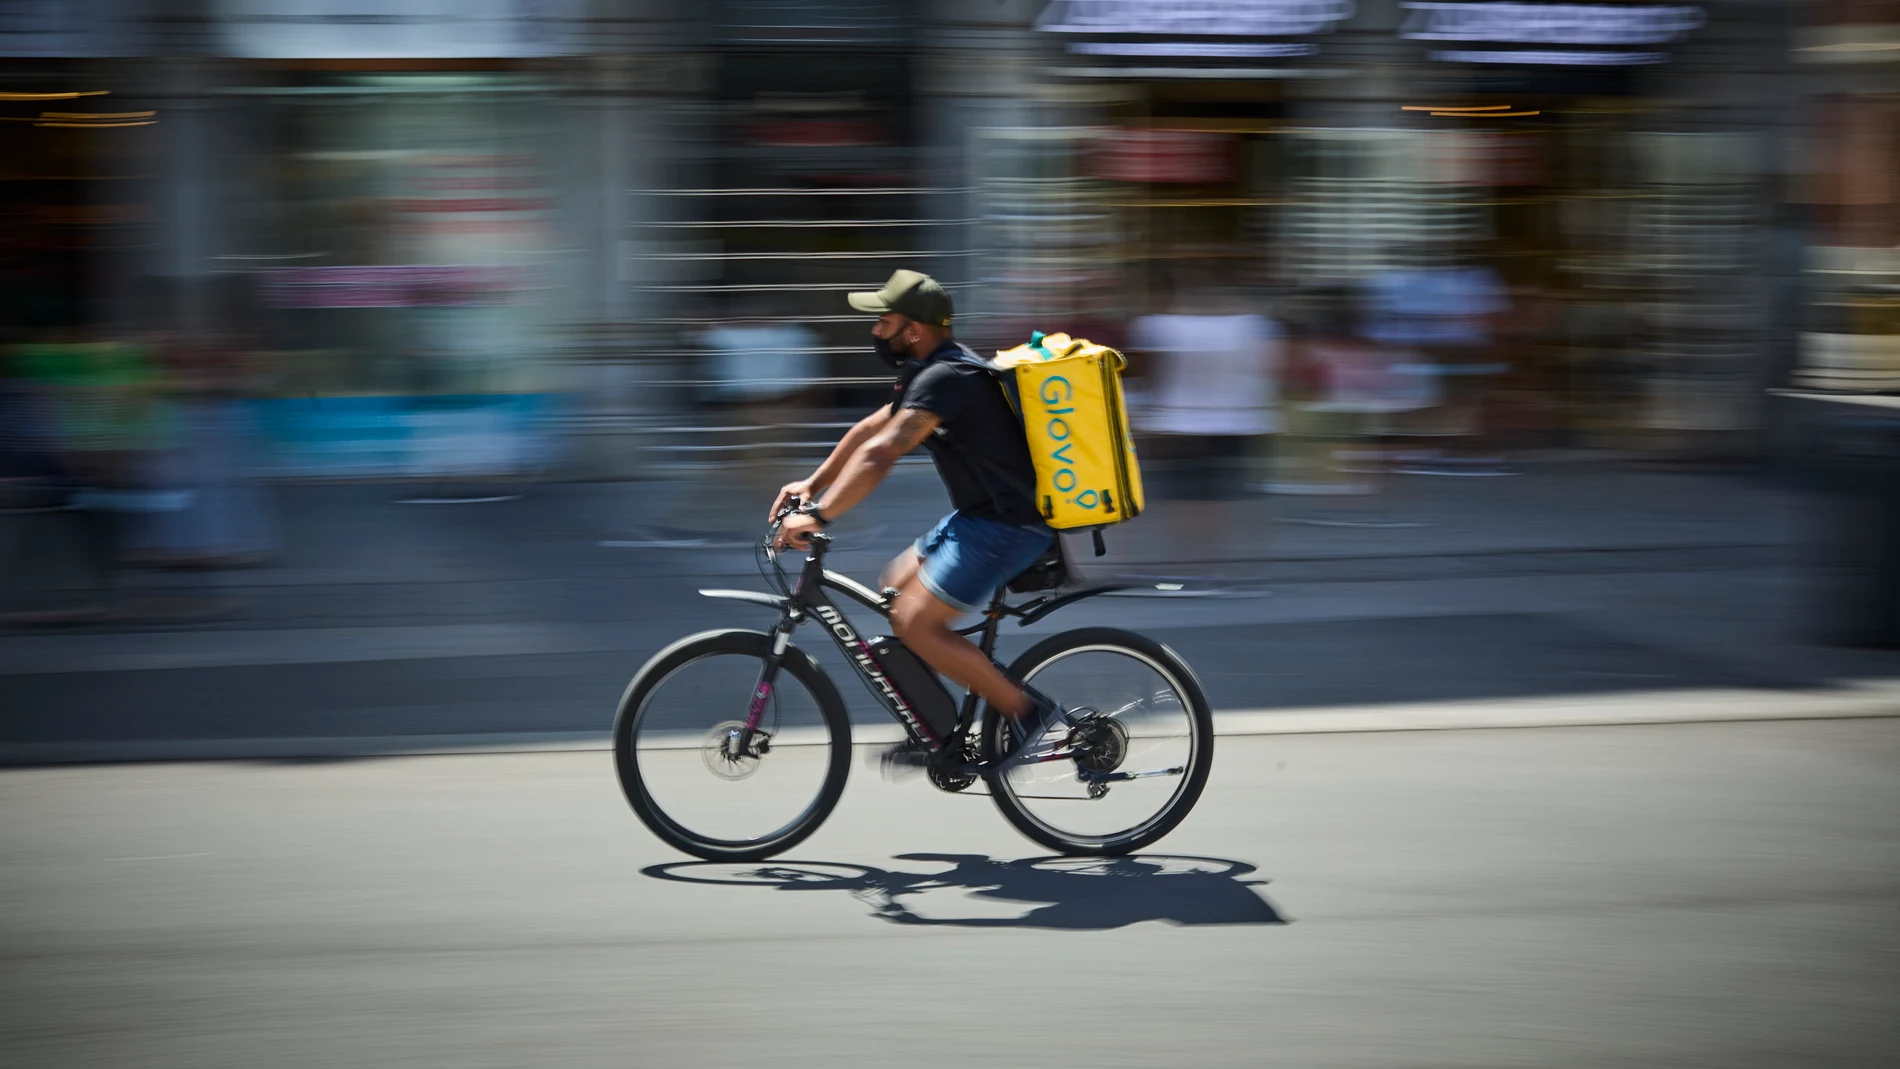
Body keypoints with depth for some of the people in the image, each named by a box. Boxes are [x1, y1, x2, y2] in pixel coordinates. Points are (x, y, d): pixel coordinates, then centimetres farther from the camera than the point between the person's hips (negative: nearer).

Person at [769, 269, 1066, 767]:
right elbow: (868, 431, 22)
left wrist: (818, 516, -28)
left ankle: (1029, 711, -4)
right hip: (985, 515, 11)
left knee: (915, 623, -12)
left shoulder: (945, 379, -20)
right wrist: (812, 485, 21)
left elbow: (878, 455, -29)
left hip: (1008, 526, -11)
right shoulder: (932, 372, 13)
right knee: (895, 589, 16)